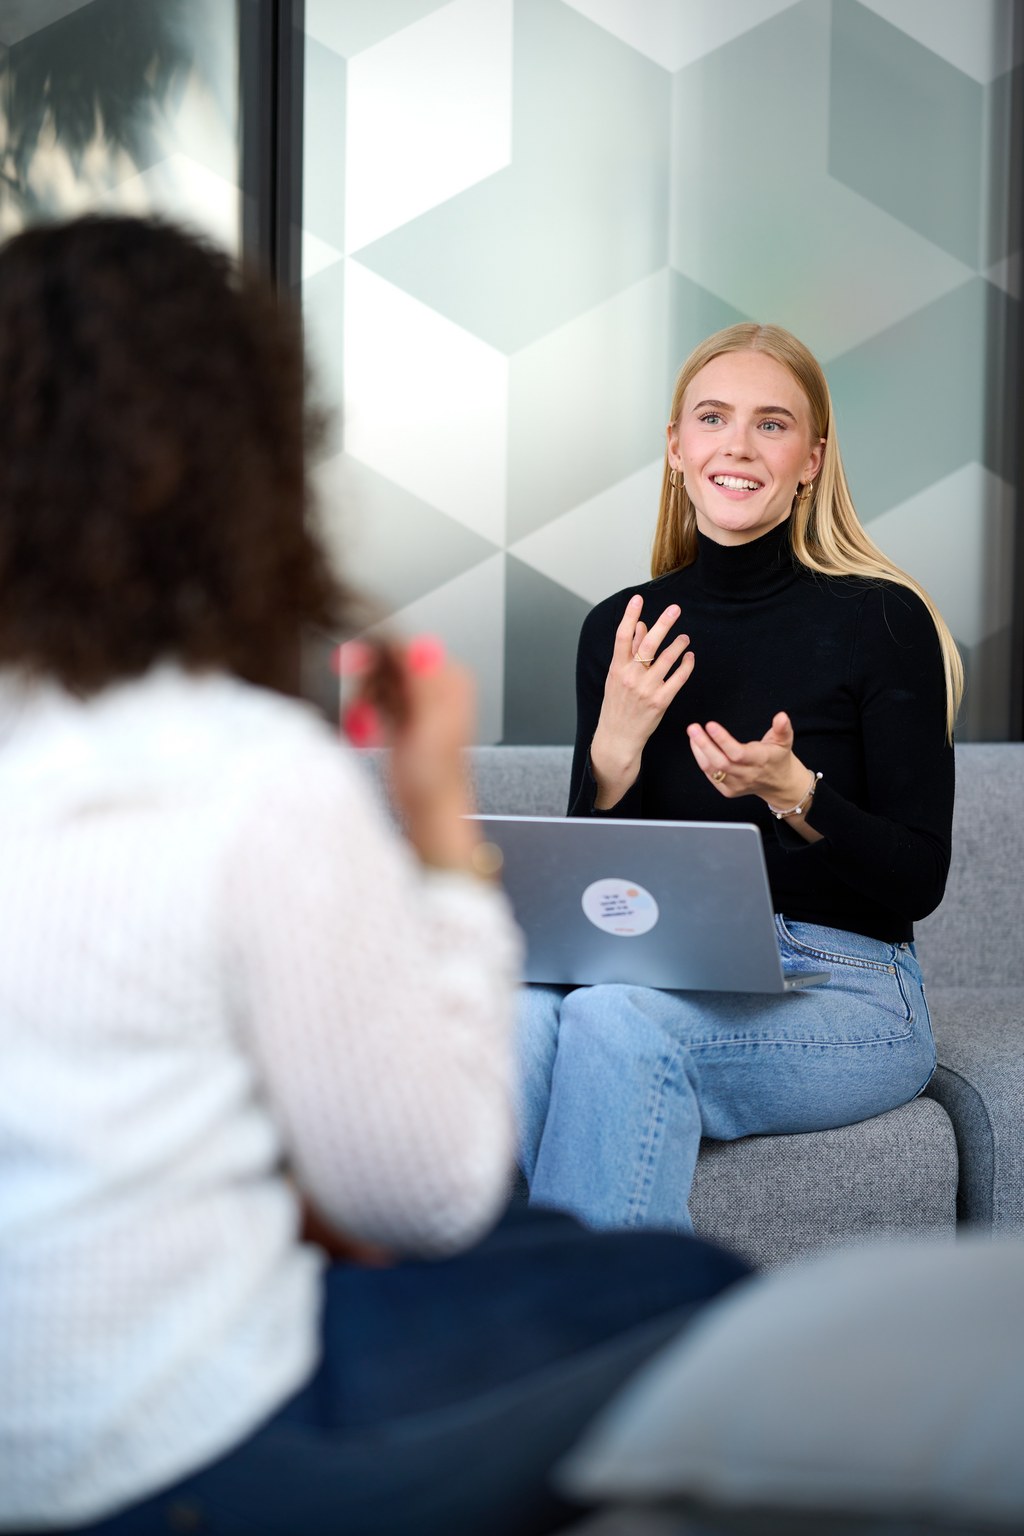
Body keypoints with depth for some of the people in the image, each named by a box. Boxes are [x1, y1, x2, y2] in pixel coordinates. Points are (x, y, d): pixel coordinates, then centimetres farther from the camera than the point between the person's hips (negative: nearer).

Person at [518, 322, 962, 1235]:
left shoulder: (881, 619, -4)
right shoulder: (620, 631, 8)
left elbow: (918, 881, -5)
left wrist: (791, 793, -22)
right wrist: (614, 751, -11)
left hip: (843, 992, -3)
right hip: (662, 979, 3)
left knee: (616, 1019, -34)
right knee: (523, 1013, -31)